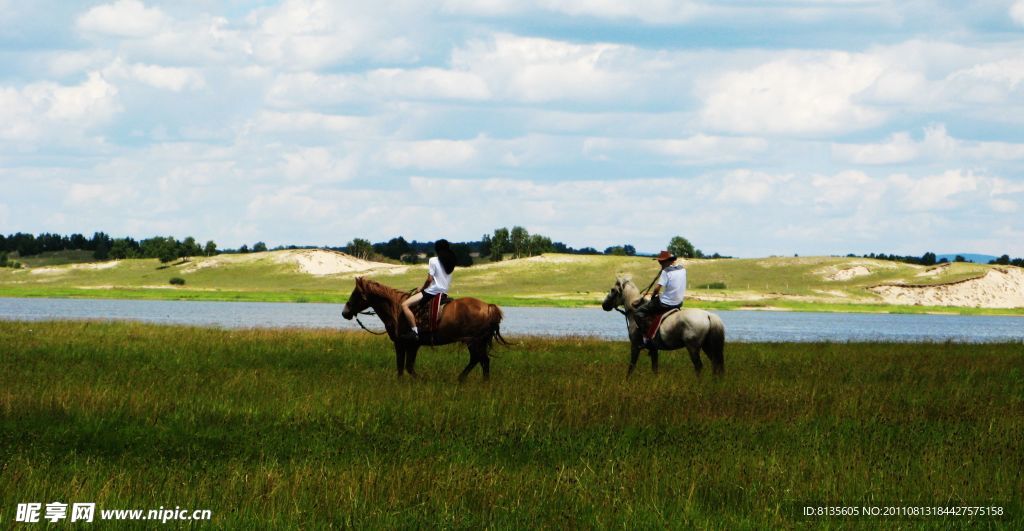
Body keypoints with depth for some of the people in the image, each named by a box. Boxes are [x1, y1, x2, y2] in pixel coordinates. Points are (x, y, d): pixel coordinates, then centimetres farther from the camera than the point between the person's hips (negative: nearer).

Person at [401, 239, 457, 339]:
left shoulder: (433, 261, -10)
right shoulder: (450, 262, 11)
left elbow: (429, 279, -15)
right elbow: (449, 281, 15)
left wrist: (421, 289, 2)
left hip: (432, 292, -8)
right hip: (444, 292, 8)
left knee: (405, 305, -14)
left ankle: (414, 331, -25)